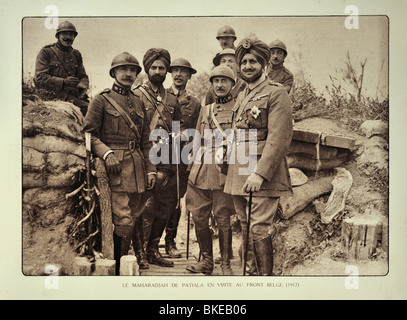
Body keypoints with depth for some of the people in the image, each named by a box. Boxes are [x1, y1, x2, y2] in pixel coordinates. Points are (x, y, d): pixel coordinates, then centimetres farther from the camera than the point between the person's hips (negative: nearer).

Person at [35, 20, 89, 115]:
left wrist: (82, 87, -7)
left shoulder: (76, 54, 21)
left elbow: (83, 76, 20)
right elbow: (40, 79, -6)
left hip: (75, 95, 6)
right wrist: (63, 82, -18)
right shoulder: (46, 52, 4)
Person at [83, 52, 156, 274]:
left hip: (137, 166, 6)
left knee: (135, 215, 12)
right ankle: (118, 267, 4)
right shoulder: (101, 100, 1)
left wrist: (150, 169, 10)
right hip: (115, 167, -5)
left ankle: (139, 255, 27)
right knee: (123, 219, -10)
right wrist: (106, 153, -21)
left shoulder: (138, 102, 17)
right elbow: (88, 134, -4)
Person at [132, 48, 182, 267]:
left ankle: (152, 250, 24)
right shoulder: (137, 95, 0)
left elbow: (179, 126, 26)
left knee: (165, 208, 10)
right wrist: (151, 144, -13)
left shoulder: (172, 100, 18)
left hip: (168, 162, 6)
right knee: (146, 209, -8)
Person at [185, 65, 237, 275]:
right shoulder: (205, 110, 19)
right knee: (199, 218, 6)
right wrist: (193, 165, 17)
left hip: (224, 171, -5)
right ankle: (206, 261, 21)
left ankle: (226, 264, 14)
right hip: (200, 171, 5)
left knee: (223, 220, 0)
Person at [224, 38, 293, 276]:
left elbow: (279, 139, -16)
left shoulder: (276, 93, -7)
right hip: (240, 175, 8)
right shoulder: (242, 97, 19)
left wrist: (260, 173, -23)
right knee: (246, 228, 13)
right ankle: (252, 271, 25)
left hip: (263, 175, -8)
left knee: (260, 228, -8)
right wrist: (235, 173, 17)